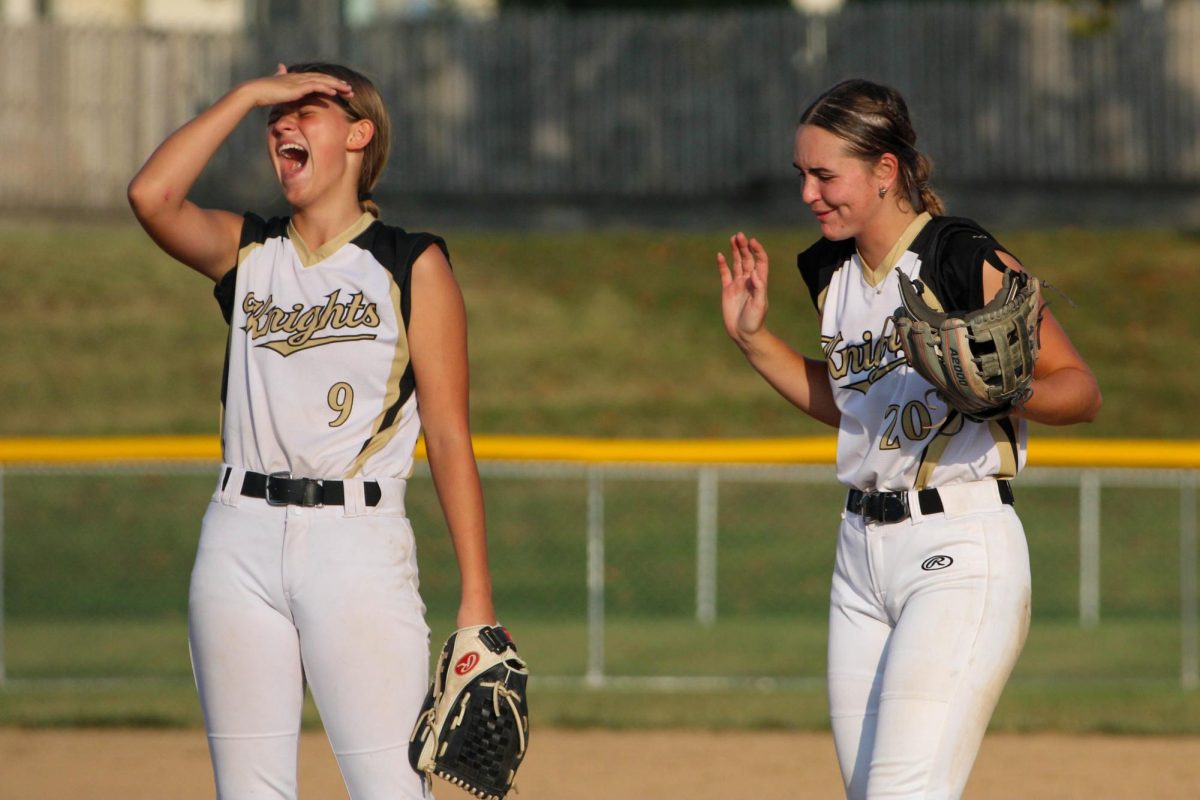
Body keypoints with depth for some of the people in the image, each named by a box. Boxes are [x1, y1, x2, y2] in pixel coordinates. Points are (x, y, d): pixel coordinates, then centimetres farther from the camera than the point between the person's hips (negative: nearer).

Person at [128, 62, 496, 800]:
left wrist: (477, 599, -6)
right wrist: (248, 95, -1)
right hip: (241, 541, 4)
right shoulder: (246, 251, 14)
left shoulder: (412, 265, 3)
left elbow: (449, 437, -1)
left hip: (358, 540, -4)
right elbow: (152, 197, -7)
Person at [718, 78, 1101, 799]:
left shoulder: (968, 261, -13)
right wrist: (753, 338, 17)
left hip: (961, 550, -8)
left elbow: (1081, 389, -9)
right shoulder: (832, 273, 11)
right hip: (864, 548, 8)